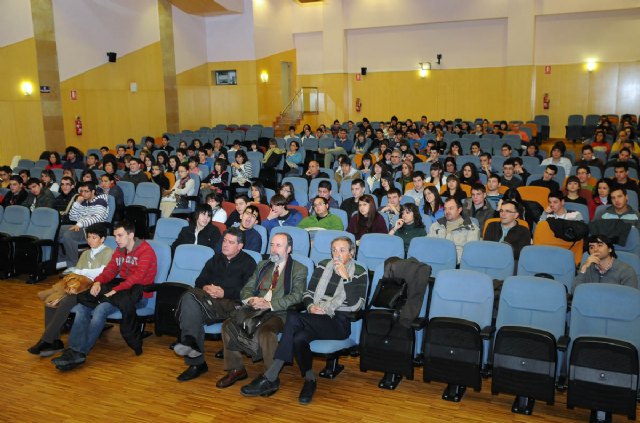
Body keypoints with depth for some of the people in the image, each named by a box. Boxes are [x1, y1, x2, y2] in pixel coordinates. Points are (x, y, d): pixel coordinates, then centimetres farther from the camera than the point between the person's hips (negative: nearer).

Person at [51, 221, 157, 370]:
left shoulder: (145, 251, -11)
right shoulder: (119, 250, 16)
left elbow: (137, 277, -21)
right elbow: (110, 270, 12)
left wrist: (115, 290, -26)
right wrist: (98, 282, -10)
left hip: (138, 294, -8)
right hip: (121, 289, 8)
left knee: (101, 309, -29)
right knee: (82, 307, -11)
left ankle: (80, 353, -22)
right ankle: (73, 351, -20)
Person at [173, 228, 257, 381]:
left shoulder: (248, 262, 8)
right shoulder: (216, 259, 27)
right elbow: (200, 281, 18)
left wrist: (224, 293, -15)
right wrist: (205, 288, -5)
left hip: (232, 304, -5)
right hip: (208, 299, 5)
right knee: (189, 298, -31)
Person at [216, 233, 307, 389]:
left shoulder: (299, 269, 4)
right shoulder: (262, 266, 22)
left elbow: (296, 296, -9)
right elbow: (246, 289, 18)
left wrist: (270, 304, -20)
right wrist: (250, 299, -7)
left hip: (279, 313, -5)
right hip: (256, 309, 6)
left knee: (265, 331, -35)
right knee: (228, 325, -16)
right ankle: (236, 369, -1)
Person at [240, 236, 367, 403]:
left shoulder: (359, 272, 4)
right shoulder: (323, 266, 15)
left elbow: (355, 305, -9)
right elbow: (308, 294, 15)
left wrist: (345, 277, -15)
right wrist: (310, 307, -6)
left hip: (340, 323, -4)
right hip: (317, 318, 4)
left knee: (293, 318, -30)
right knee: (299, 337, -33)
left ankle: (270, 378, -22)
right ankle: (309, 380, -16)